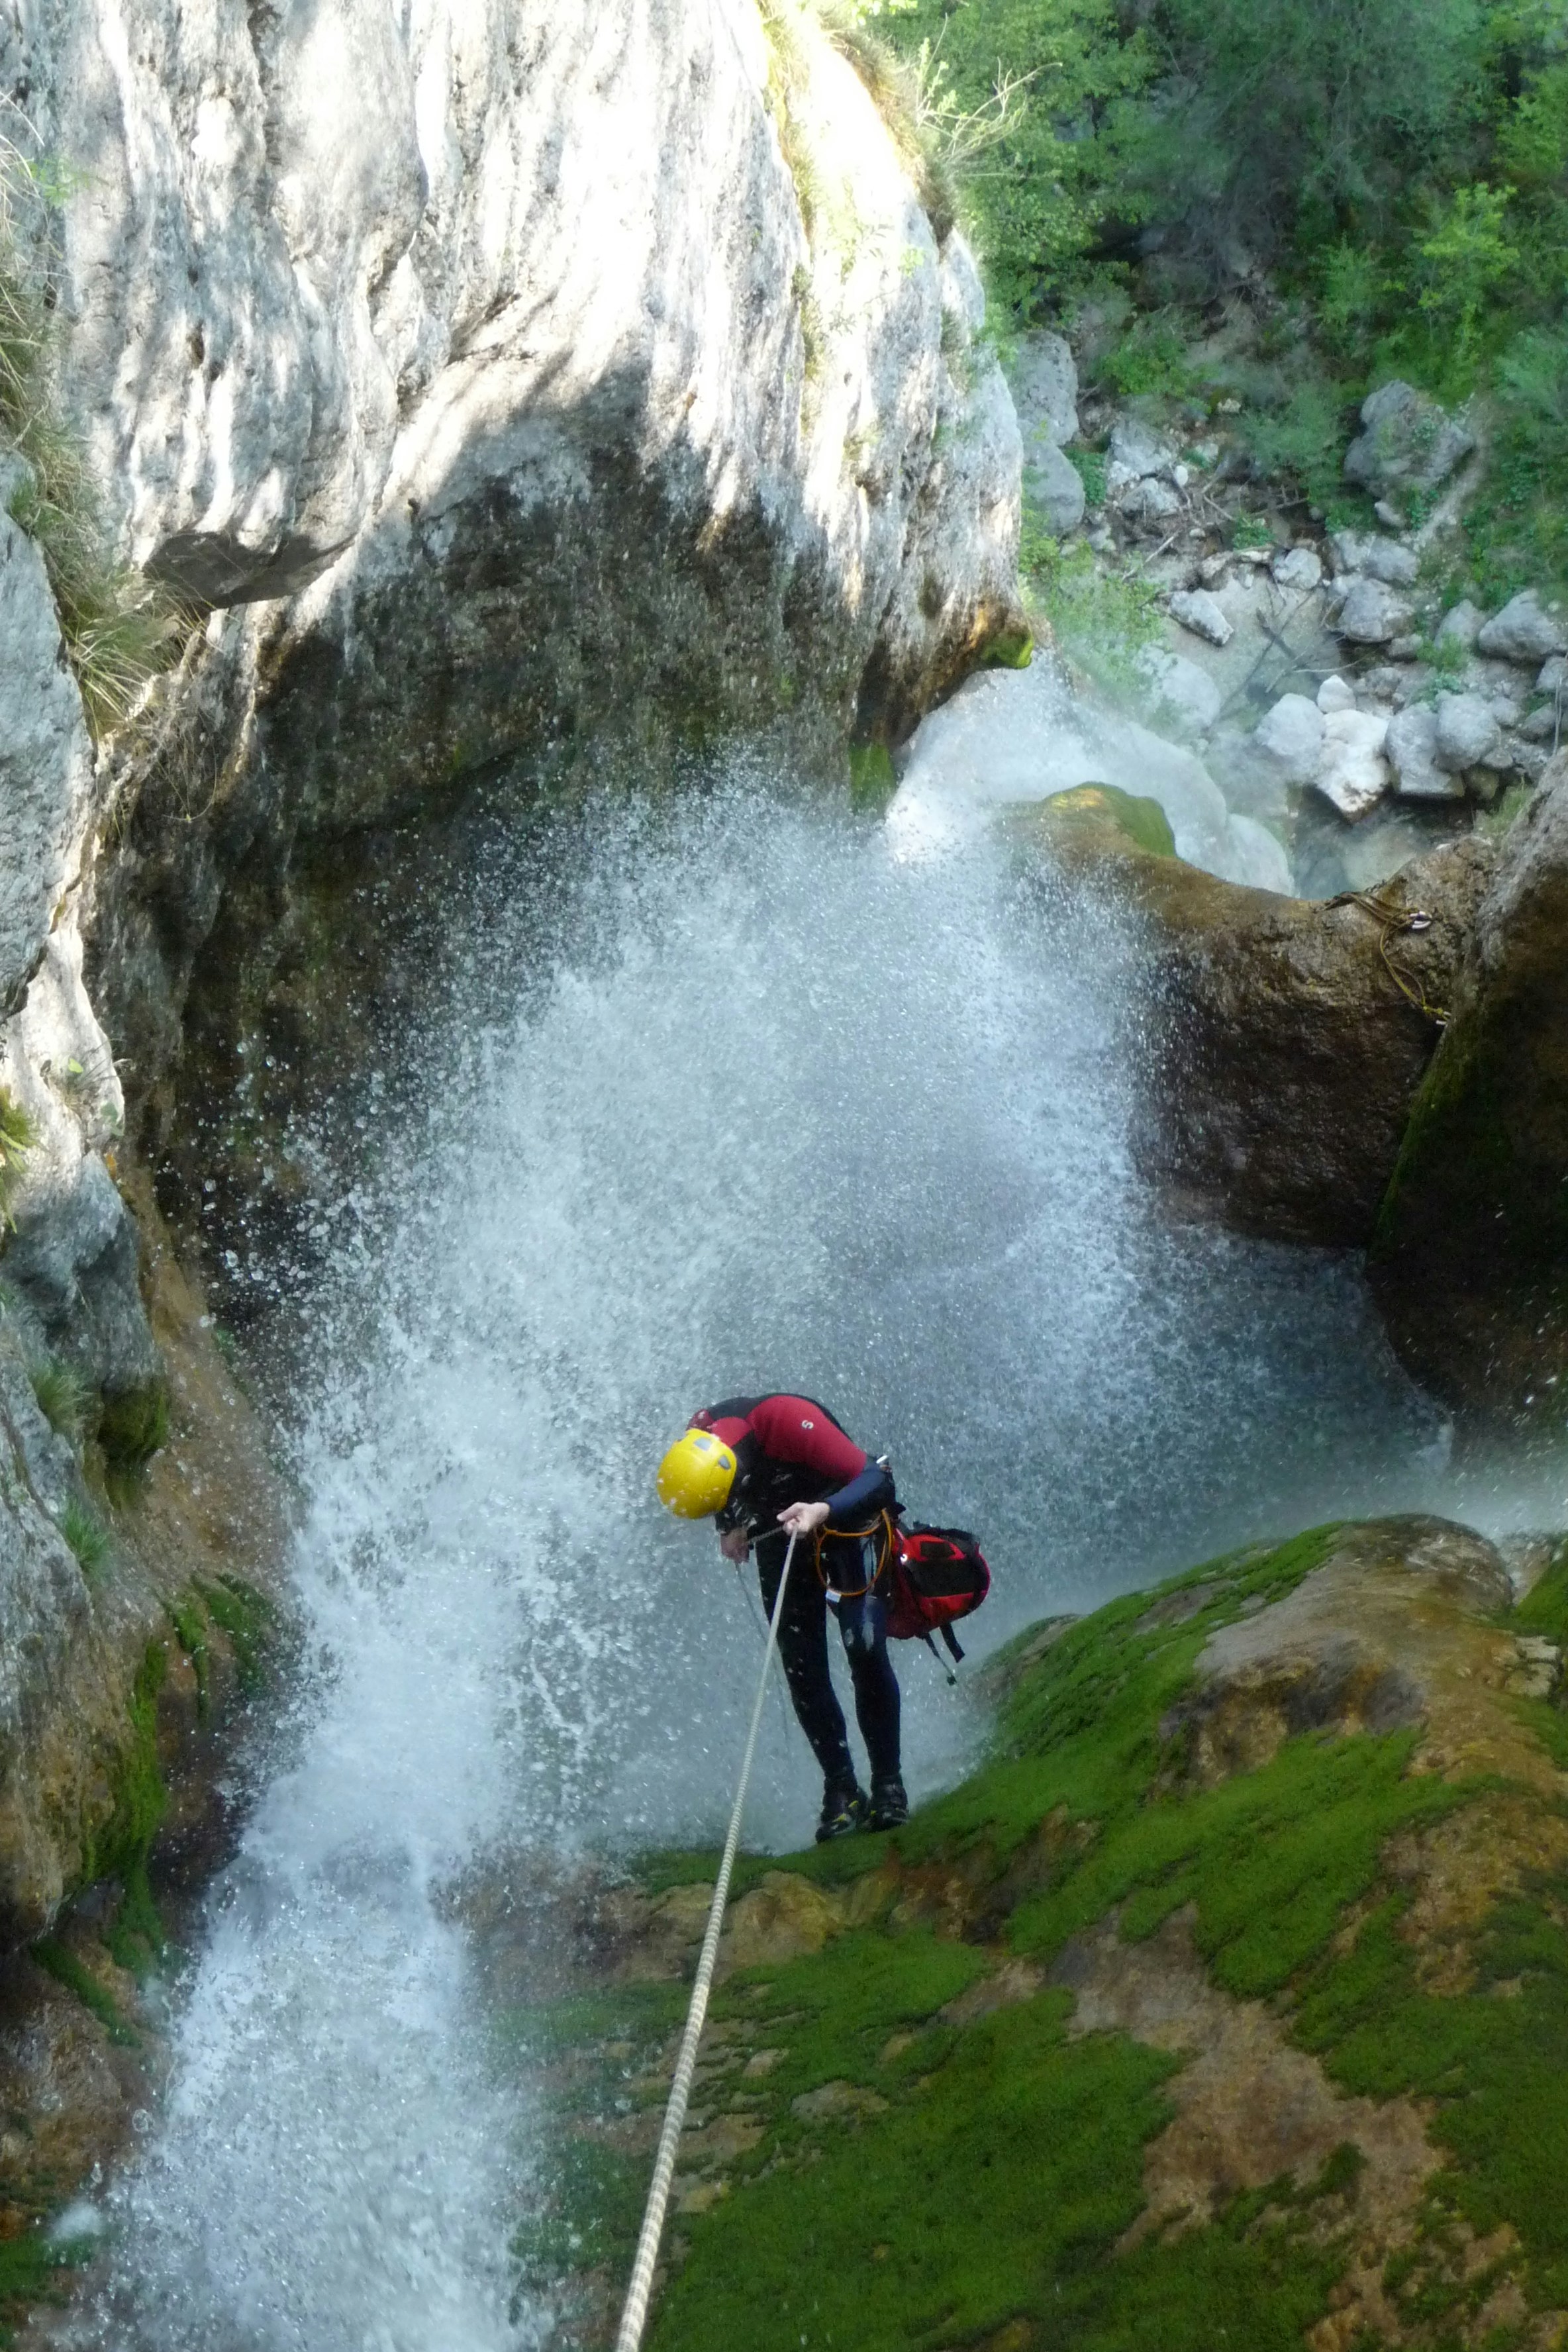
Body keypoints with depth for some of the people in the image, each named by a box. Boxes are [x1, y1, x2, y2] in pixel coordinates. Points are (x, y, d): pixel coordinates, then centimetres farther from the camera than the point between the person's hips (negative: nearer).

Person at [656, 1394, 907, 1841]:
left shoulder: (788, 1418, -39)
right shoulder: (696, 1447, -22)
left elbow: (876, 1481, -37)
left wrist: (822, 1511, -52)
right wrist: (730, 1528, -14)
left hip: (846, 1522, -4)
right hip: (780, 1536, 5)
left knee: (865, 1649, -16)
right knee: (801, 1668, -2)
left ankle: (888, 1786, -3)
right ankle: (842, 1792, 9)